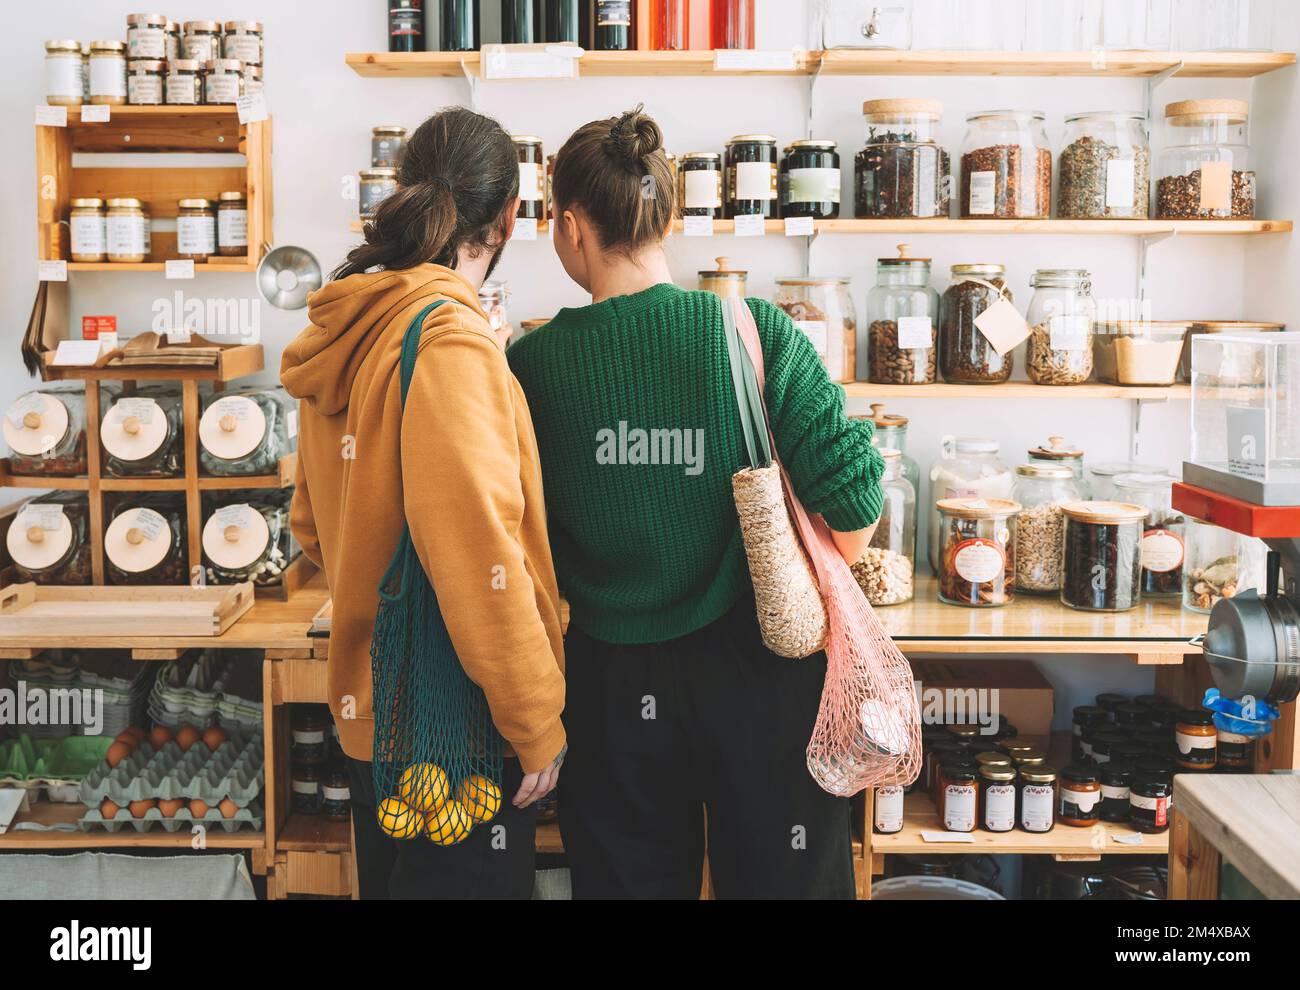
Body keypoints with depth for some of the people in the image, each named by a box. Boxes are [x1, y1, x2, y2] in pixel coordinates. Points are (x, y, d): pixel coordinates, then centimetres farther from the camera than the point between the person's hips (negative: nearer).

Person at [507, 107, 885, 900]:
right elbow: (854, 495, -15)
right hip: (752, 666, -1)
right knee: (782, 877, 18)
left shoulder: (533, 364, -9)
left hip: (615, 681, 1)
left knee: (627, 878, 19)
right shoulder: (757, 334, -12)